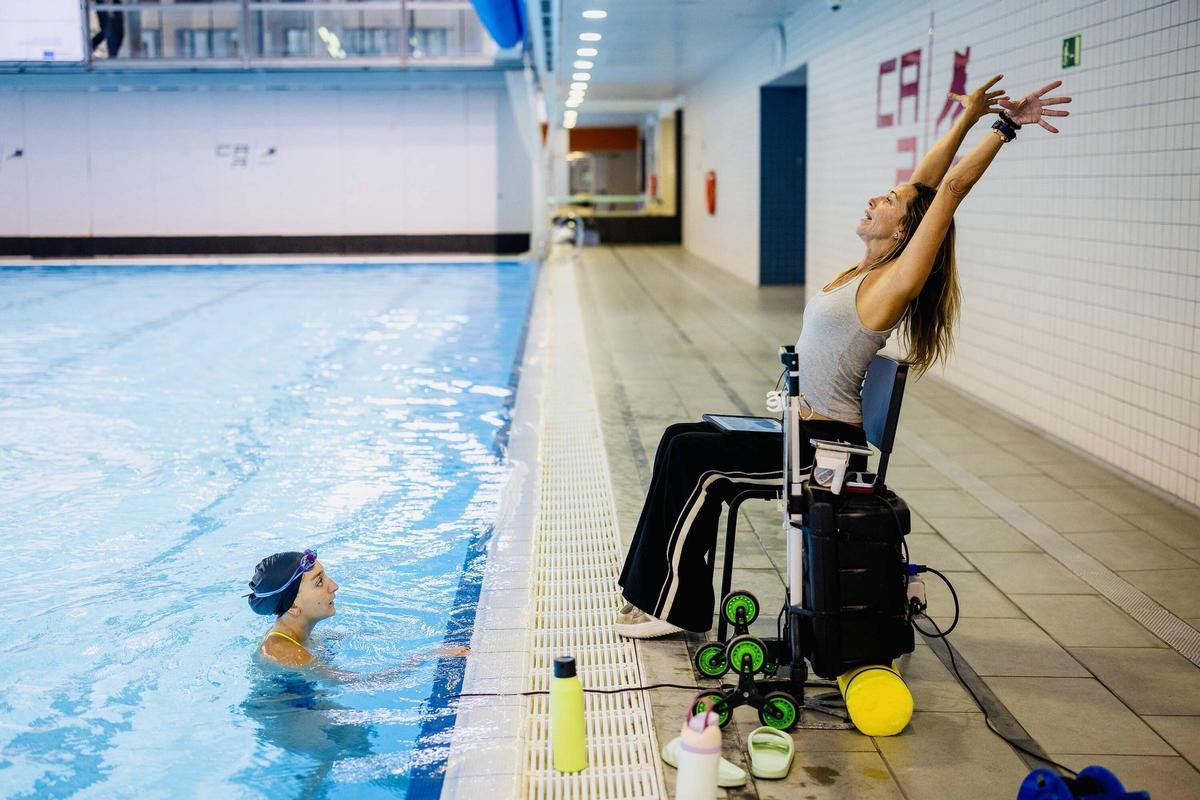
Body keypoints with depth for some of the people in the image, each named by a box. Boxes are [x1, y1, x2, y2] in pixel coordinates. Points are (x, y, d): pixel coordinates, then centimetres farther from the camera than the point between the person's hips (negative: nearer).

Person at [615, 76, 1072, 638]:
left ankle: (675, 608, -6)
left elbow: (951, 188, -18)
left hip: (827, 443, -9)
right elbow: (921, 182, 12)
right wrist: (965, 119, 13)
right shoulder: (866, 272, 9)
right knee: (682, 442, 4)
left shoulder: (894, 283, -15)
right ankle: (658, 591, 8)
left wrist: (1003, 127, -14)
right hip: (810, 429, 9)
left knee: (691, 457, -16)